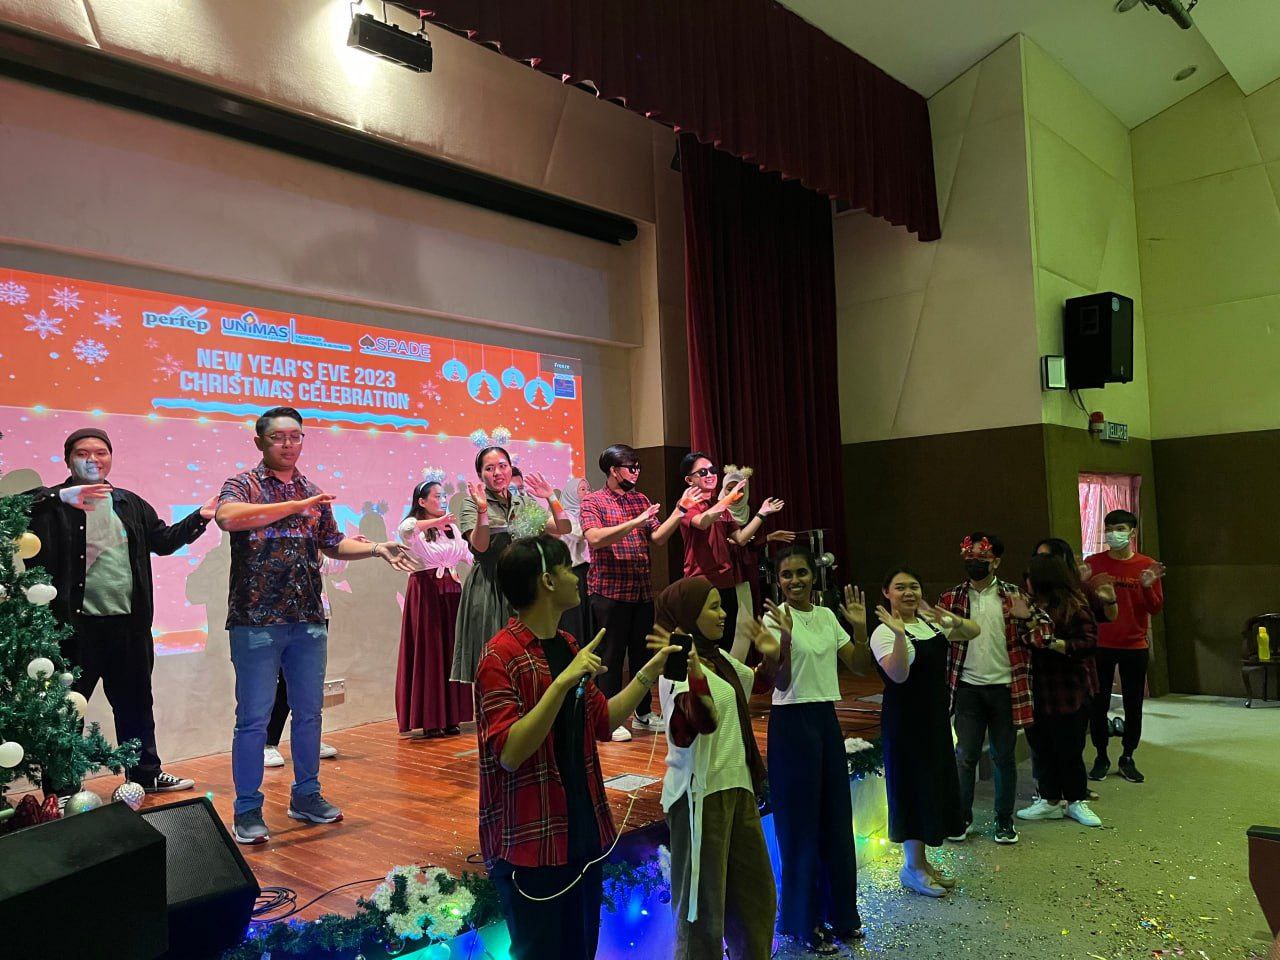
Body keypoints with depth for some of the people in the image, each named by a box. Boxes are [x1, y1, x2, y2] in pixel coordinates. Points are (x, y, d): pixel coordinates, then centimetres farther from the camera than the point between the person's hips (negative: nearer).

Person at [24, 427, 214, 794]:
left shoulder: (131, 503, 14)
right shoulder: (53, 504, -3)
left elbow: (163, 540, 19)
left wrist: (200, 517, 8)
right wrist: (60, 497, -33)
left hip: (129, 623, 5)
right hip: (76, 624, -5)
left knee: (136, 704, 17)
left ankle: (146, 774, 31)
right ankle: (62, 789, 16)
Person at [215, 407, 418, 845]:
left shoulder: (312, 492, 13)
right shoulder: (244, 485, -2)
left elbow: (333, 544, 20)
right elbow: (227, 517, -25)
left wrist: (377, 549, 5)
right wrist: (295, 505, -26)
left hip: (308, 620, 5)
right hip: (257, 621, -5)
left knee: (309, 713, 13)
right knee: (253, 718, 0)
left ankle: (306, 796, 27)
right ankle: (248, 810, 13)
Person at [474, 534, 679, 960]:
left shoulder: (568, 646, 9)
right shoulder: (501, 656, -17)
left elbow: (603, 722, 16)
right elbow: (509, 753, -25)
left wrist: (650, 672, 10)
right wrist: (563, 682, -31)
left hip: (582, 832, 8)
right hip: (530, 844, -8)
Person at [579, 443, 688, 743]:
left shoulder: (641, 500, 14)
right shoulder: (593, 501, -4)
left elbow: (658, 538, 6)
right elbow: (595, 538, -21)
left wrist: (679, 510, -6)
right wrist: (636, 522, -25)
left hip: (642, 591, 6)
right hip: (609, 591, -6)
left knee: (643, 653, 13)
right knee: (611, 656, 0)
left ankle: (644, 713, 26)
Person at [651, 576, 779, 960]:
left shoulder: (720, 658, 7)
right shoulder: (680, 667, -18)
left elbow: (757, 683, 27)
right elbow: (687, 730, -35)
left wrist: (770, 657, 8)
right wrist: (693, 672, -49)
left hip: (737, 787, 9)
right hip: (701, 796, -9)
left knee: (757, 894, 20)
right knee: (704, 905, 2)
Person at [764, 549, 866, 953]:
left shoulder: (827, 616, 6)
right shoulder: (776, 620, -12)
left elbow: (857, 666, 9)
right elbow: (780, 683, -18)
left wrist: (860, 629, -5)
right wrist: (785, 636, -31)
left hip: (827, 718, 6)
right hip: (792, 722, -6)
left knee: (836, 817, 14)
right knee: (801, 821, 4)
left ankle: (839, 911, 31)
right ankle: (805, 921, 20)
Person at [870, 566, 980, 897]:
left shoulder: (931, 622, 7)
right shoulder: (885, 632, -17)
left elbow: (975, 631, 8)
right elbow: (898, 674, -29)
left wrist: (953, 621, -13)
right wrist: (899, 634, -42)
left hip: (935, 715, 8)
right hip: (905, 719, -8)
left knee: (934, 783, 15)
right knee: (913, 786, 0)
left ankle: (920, 861, 30)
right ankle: (912, 867, 16)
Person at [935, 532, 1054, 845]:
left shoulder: (1013, 596, 0)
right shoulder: (951, 599, 3)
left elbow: (1043, 636, -1)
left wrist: (1027, 619, -21)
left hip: (1005, 688, 0)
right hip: (968, 689, 1)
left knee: (1004, 756, 10)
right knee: (965, 756, 5)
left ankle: (1004, 820, 23)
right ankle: (962, 818, 20)